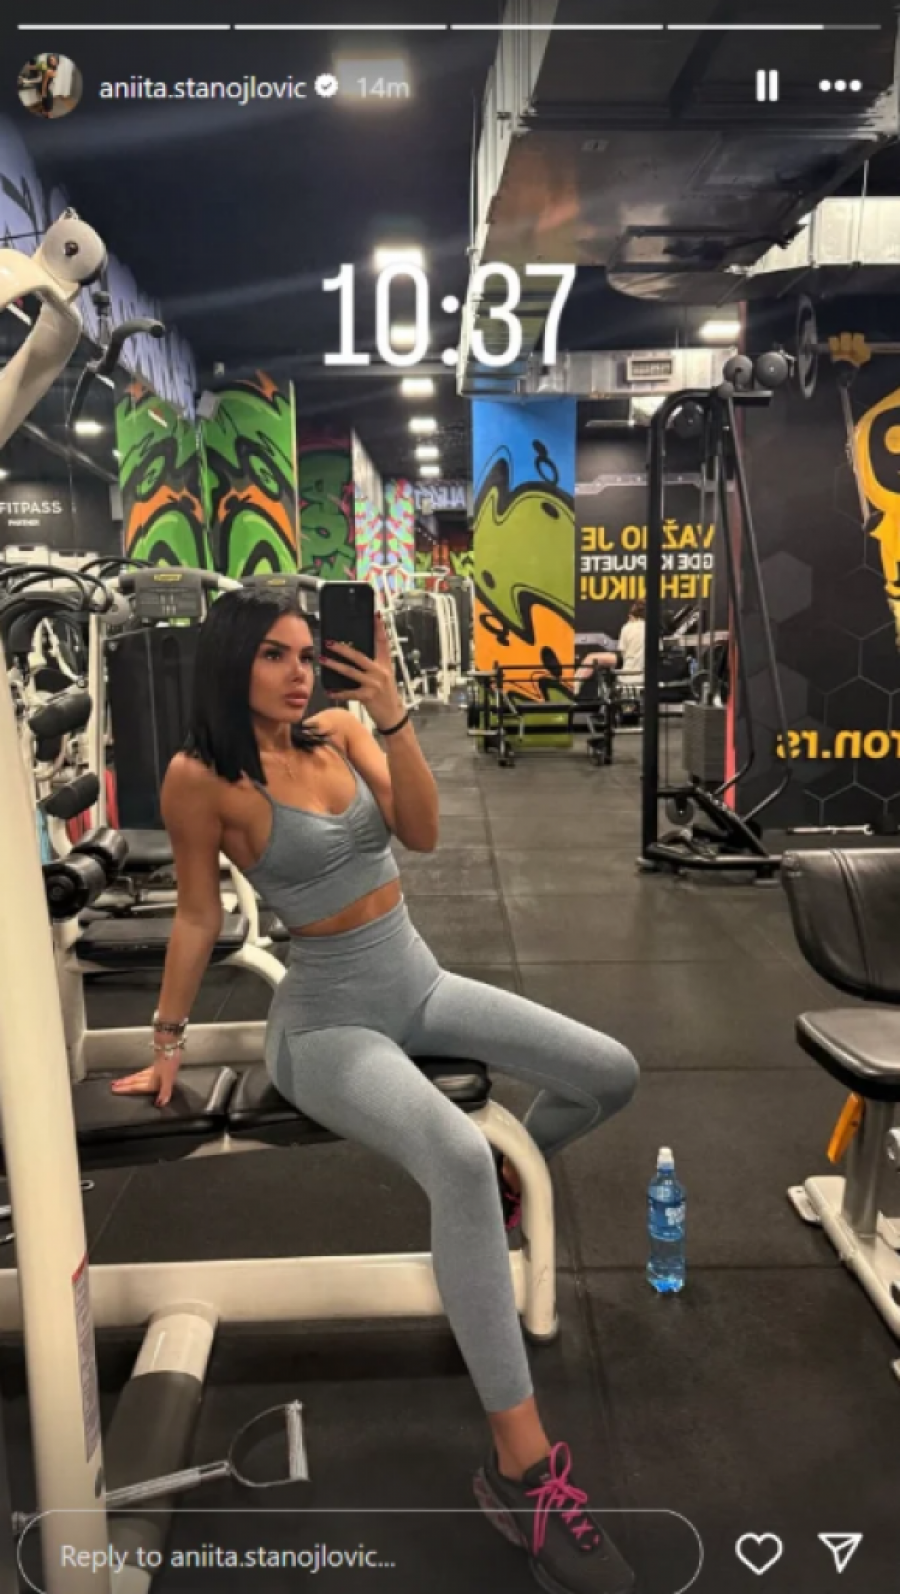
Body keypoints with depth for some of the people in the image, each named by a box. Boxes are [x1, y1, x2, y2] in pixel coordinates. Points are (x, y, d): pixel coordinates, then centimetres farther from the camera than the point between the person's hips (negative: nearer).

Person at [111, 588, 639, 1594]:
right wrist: (167, 1041, 5)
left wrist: (391, 715, -21)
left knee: (611, 1075, 0)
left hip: (420, 986, 6)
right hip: (328, 1022, -6)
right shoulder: (202, 776, -12)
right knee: (459, 1163, -34)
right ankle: (521, 1468, -22)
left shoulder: (341, 729, 0)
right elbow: (197, 917, -3)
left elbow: (422, 833, -10)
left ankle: (515, 1169, 33)